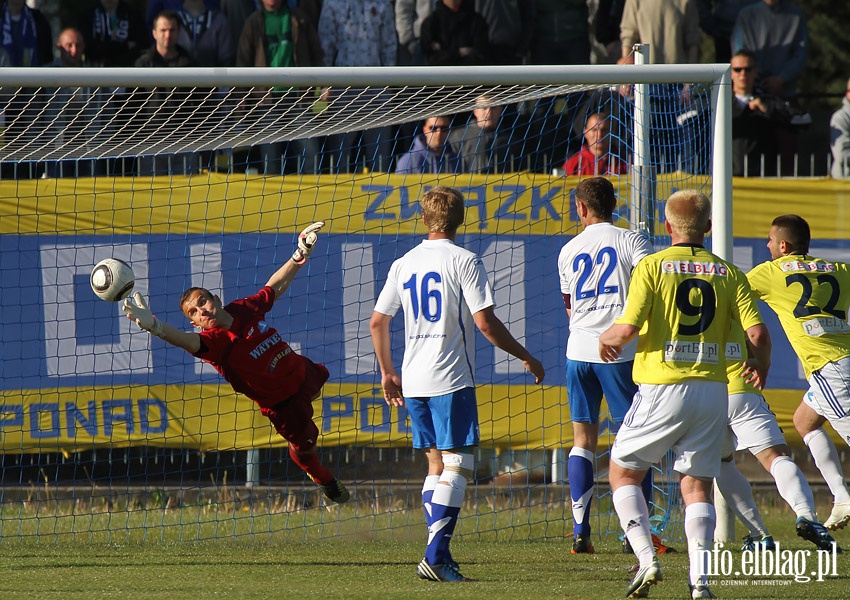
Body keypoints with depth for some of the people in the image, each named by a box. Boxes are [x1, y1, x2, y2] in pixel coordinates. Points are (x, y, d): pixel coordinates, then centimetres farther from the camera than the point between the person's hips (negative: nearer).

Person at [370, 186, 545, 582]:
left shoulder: (404, 264, 10)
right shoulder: (464, 261, -7)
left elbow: (377, 321, 13)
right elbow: (485, 322, -13)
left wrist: (388, 372, 25)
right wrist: (525, 357, -1)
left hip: (413, 382, 6)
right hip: (451, 380, -6)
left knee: (436, 464, 14)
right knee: (457, 464, -6)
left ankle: (439, 556, 10)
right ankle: (436, 554, -18)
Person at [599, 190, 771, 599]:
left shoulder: (652, 267, -4)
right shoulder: (728, 273, 5)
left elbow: (628, 328, -12)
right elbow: (758, 333, -2)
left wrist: (607, 338, 11)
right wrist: (759, 369, 19)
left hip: (662, 389, -3)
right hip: (713, 392, 3)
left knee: (622, 472, 12)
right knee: (697, 485, 11)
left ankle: (647, 559, -4)